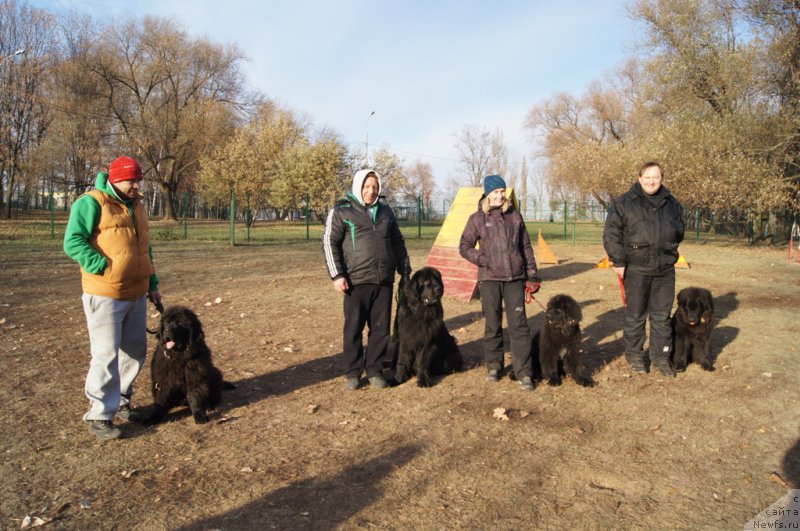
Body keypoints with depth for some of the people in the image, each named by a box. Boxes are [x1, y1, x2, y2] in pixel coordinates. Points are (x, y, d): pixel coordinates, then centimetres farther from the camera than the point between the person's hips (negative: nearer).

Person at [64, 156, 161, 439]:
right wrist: (106, 268, -21)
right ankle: (99, 415, 7)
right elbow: (73, 242, -15)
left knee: (135, 351, 13)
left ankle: (120, 401, 30)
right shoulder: (91, 203, -9)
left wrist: (152, 284, 18)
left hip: (136, 294, 8)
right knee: (106, 355, -4)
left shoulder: (136, 205, 15)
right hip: (105, 295, -8)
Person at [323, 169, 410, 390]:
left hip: (384, 281, 4)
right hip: (356, 281, -4)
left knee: (381, 329, 7)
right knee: (354, 328, 3)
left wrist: (405, 271, 16)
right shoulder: (341, 211, -1)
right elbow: (330, 243, -3)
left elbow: (398, 243, 21)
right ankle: (353, 372, 16)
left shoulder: (386, 211, 14)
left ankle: (374, 370, 19)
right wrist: (337, 275, -10)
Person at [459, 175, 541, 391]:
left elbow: (526, 247, 13)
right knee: (492, 325, 8)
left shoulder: (515, 216, 8)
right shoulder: (477, 218, 2)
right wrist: (484, 260, -11)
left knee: (519, 324, -2)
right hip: (490, 278, -1)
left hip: (515, 278, 1)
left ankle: (524, 373, 2)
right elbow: (464, 247, 3)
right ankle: (493, 366, 24)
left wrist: (532, 274, 10)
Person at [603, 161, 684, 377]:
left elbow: (679, 232, 24)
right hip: (636, 268, -4)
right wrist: (618, 261, -10)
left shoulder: (672, 204, 10)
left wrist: (669, 249, 10)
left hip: (665, 269, 4)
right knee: (635, 315, 6)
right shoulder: (624, 203, -3)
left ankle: (661, 357, 22)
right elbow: (611, 233, -5)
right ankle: (634, 355, 20)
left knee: (662, 315, 11)